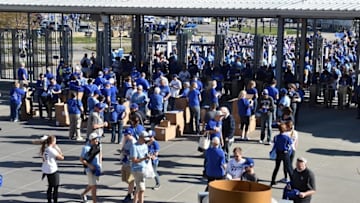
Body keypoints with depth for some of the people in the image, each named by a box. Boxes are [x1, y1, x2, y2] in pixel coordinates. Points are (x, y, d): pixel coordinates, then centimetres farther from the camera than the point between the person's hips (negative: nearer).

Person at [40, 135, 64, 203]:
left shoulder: (44, 149, 3)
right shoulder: (52, 150, -19)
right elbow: (61, 157, -12)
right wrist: (58, 149, -4)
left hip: (45, 170, 8)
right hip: (52, 171, -8)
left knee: (50, 186, 21)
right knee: (56, 187, 4)